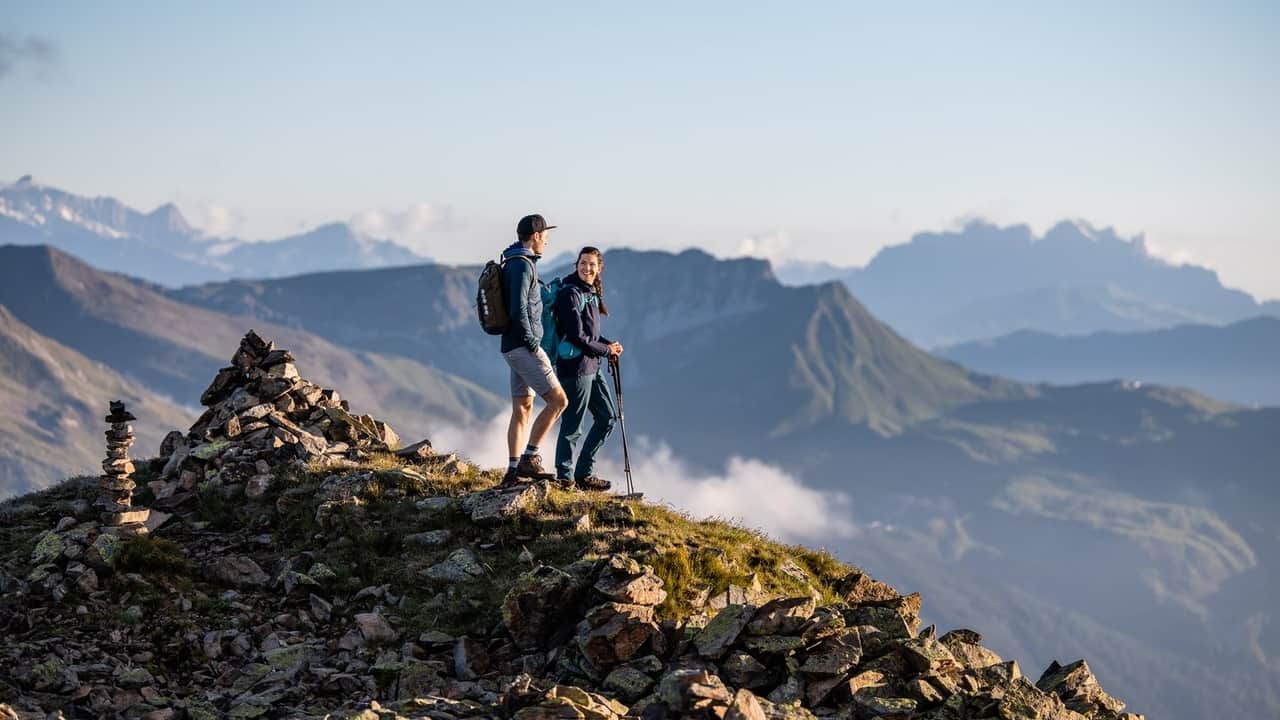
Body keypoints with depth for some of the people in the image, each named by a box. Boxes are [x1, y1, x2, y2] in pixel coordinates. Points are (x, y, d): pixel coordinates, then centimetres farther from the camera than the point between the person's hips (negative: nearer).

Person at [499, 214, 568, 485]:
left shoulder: (515, 264, 17)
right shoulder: (522, 265, -15)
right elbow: (518, 311, -23)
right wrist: (533, 345, -16)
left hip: (514, 348, 10)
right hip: (523, 348, -10)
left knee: (522, 410, 10)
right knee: (557, 400, -9)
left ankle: (513, 469, 11)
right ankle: (529, 458, -9)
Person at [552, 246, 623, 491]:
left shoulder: (590, 293, 14)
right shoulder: (570, 294, -15)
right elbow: (576, 336, -19)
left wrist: (609, 345, 4)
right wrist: (606, 350, -9)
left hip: (592, 367, 10)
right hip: (575, 367, -10)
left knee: (606, 417, 14)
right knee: (572, 425, -3)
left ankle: (584, 471, 21)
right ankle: (564, 477, 8)